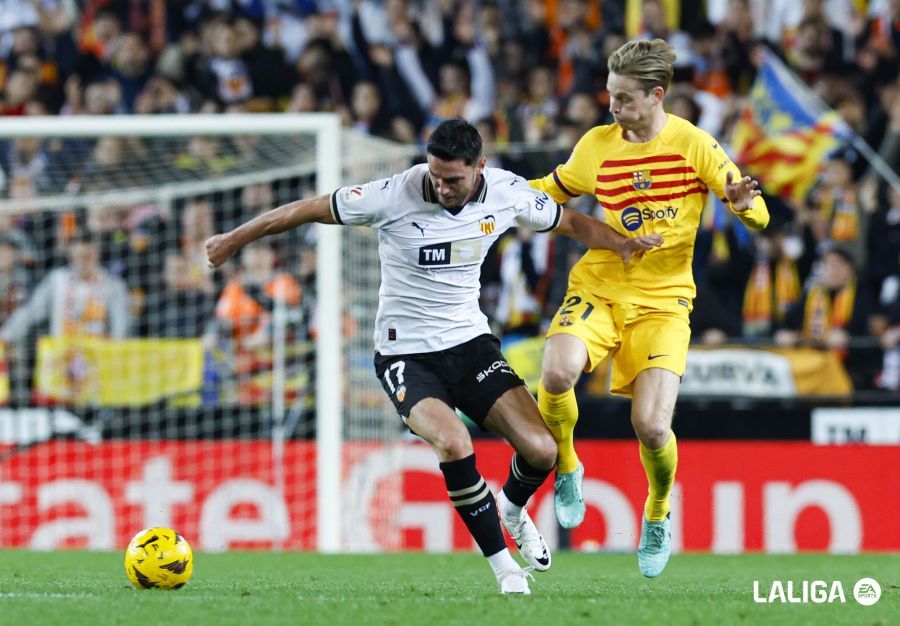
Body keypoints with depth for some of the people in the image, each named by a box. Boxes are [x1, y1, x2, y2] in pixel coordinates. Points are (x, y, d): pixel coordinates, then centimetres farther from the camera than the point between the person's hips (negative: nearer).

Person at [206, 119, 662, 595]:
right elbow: (308, 210, -9)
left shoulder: (507, 193, -8)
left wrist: (622, 243, -2)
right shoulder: (395, 196, -19)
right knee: (454, 444, -30)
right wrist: (234, 240, -3)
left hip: (470, 341, 4)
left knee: (540, 449, -13)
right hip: (405, 354, -4)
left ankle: (513, 509, 25)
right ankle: (505, 569, -14)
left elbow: (569, 222, 12)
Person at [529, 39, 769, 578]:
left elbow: (757, 214, -6)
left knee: (652, 428, -16)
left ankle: (658, 515, 18)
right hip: (597, 289, 2)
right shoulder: (597, 145, 4)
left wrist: (744, 204, -29)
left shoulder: (693, 144, -5)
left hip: (662, 301, -2)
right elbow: (552, 190, 23)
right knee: (558, 374, -30)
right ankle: (566, 469, 0)